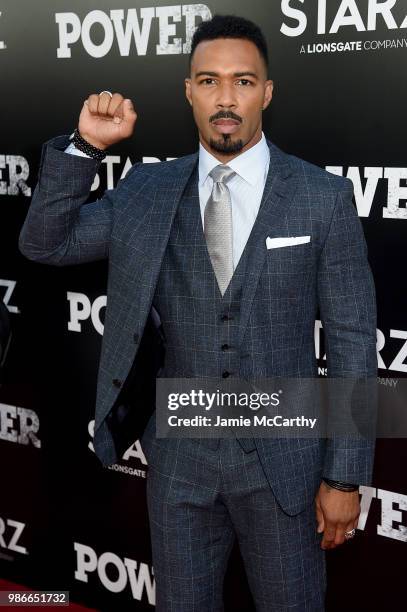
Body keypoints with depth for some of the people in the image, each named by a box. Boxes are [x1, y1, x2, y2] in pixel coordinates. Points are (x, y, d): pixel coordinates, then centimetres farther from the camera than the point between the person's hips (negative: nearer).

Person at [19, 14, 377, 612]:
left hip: (282, 460, -2)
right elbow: (44, 243, 1)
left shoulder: (324, 197, -8)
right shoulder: (148, 191, 0)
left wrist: (344, 475, -6)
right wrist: (86, 146, -14)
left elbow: (352, 340, -6)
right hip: (179, 458, 2)